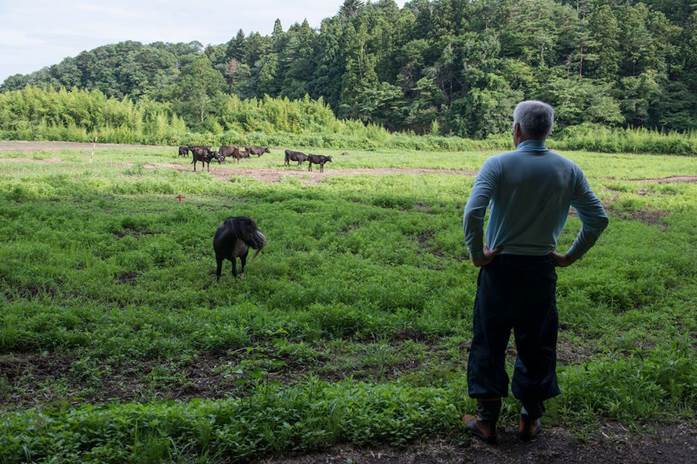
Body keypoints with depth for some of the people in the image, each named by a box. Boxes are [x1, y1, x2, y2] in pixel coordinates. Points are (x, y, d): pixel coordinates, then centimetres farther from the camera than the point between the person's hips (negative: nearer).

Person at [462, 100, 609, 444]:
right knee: (537, 347, 16)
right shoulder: (568, 170, 0)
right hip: (542, 270, 3)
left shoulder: (499, 164, -10)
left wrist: (477, 255, -10)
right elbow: (598, 219, 0)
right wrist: (570, 256, 7)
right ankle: (530, 420, 27)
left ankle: (487, 421, 18)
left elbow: (472, 213, -23)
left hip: (500, 268, -2)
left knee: (489, 344, 10)